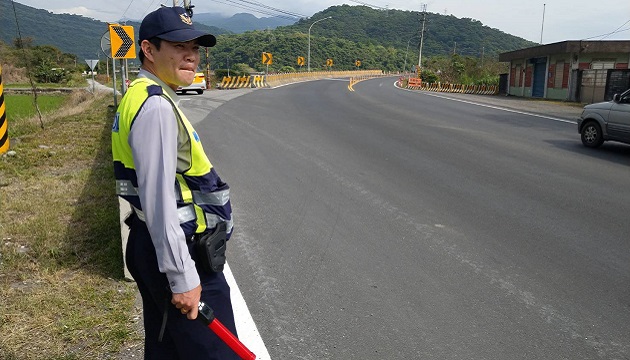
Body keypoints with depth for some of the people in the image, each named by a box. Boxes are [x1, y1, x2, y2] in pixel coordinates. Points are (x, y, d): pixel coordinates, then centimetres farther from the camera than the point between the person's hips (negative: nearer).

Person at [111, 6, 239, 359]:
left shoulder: (145, 97, 13)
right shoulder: (156, 106, -19)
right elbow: (158, 200, -25)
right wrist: (182, 276, -22)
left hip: (152, 248, 10)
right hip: (172, 252, -10)